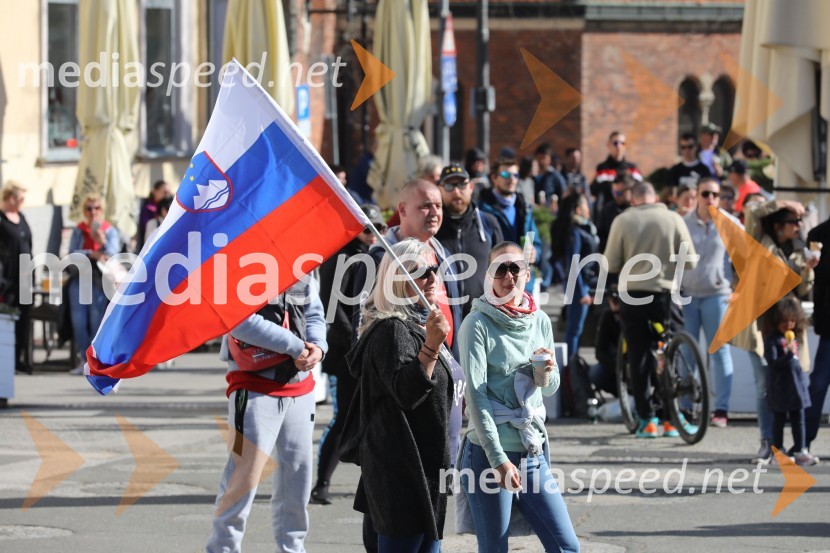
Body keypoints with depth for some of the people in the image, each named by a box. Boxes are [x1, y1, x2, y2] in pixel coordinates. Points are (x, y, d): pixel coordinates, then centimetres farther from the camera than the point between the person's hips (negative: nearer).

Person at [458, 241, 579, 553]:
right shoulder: (478, 325, -8)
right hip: (489, 453, -5)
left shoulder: (540, 321, 8)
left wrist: (548, 372, -7)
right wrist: (498, 459, -19)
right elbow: (475, 395, -13)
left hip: (534, 452, 5)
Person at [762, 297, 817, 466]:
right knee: (779, 420, 1)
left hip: (797, 385, 7)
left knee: (798, 419, 7)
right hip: (780, 387, -7)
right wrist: (789, 354, -31)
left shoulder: (793, 337, 12)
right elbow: (773, 362, -20)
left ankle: (800, 451, 9)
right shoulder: (772, 339, -11)